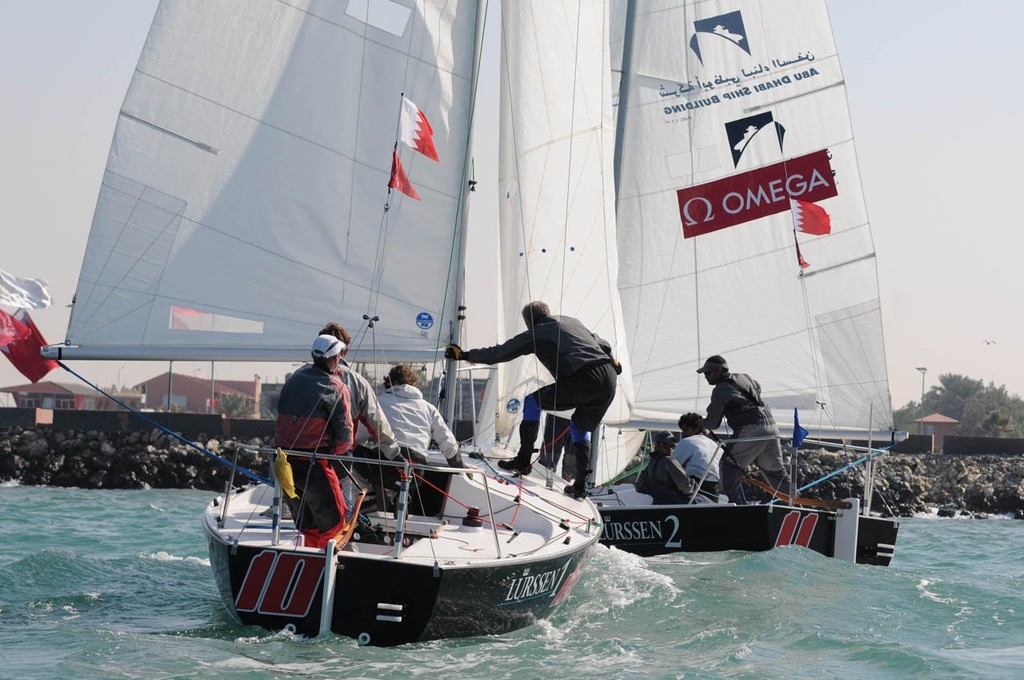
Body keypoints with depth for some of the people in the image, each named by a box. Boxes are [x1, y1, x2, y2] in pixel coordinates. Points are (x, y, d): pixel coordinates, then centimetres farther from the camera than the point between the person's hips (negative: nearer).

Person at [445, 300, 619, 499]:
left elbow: (499, 353, 14)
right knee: (581, 426, 27)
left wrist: (464, 355, 23)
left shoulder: (537, 333, 10)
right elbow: (604, 345, 32)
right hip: (609, 381, 7)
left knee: (533, 402, 13)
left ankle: (523, 461, 13)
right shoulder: (572, 322, 29)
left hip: (583, 380, -7)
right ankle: (580, 485, 16)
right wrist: (612, 362, 52)